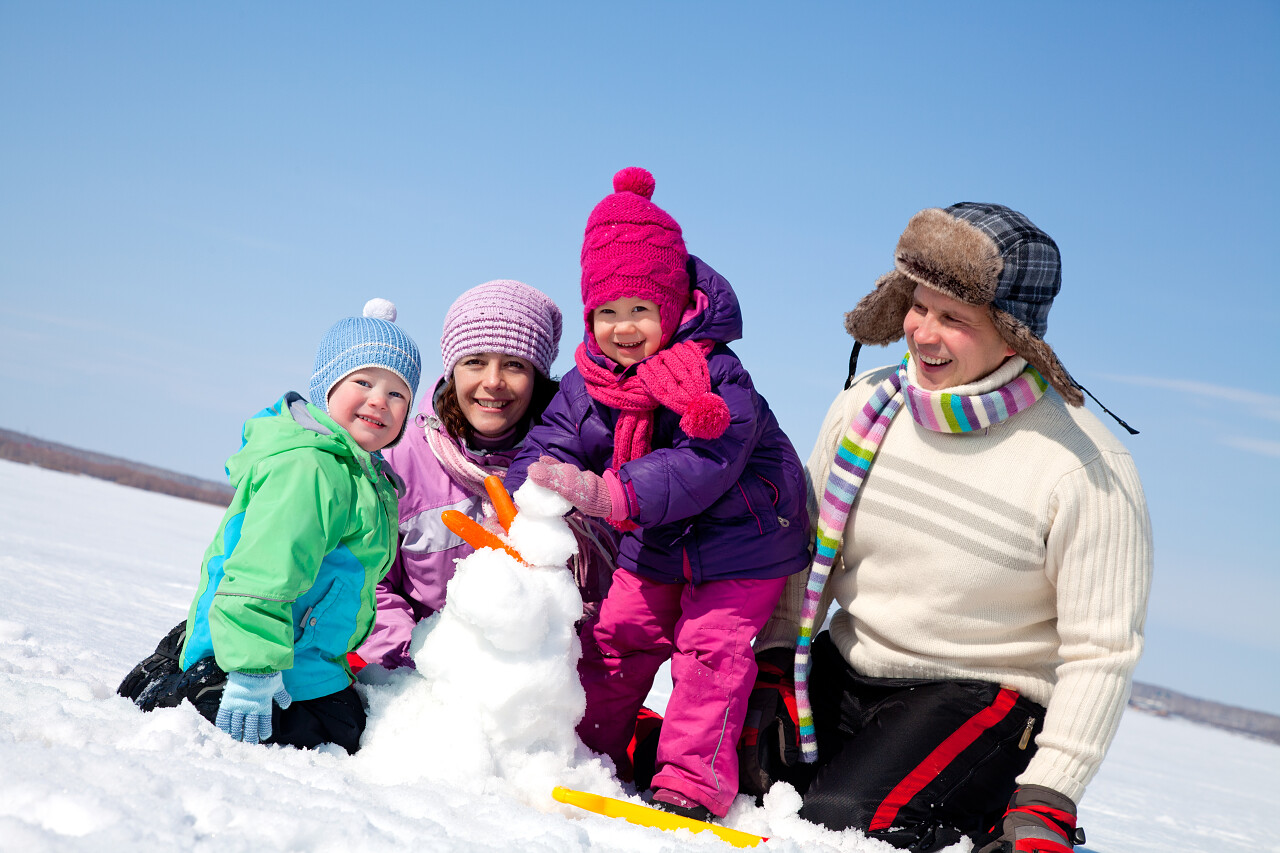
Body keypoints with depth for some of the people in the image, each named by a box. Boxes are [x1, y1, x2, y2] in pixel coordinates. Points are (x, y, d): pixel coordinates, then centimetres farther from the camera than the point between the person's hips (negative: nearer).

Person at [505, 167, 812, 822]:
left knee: (710, 647, -9)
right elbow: (550, 445, -6)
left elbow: (704, 464, -38)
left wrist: (612, 495, -49)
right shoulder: (588, 383, -7)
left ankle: (694, 780, -3)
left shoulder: (714, 376, -26)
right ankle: (591, 749, 24)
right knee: (617, 637, 8)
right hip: (654, 545, 6)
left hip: (738, 541, -5)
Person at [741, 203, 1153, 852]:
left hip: (984, 698, -5)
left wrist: (1047, 800, -19)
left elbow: (1101, 651, -15)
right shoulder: (866, 404, -4)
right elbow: (807, 547, 10)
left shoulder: (1085, 470, -19)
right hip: (843, 672, 5)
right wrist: (774, 661, 1)